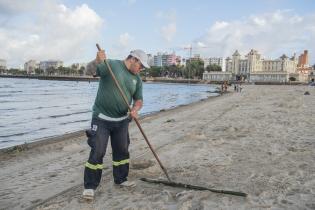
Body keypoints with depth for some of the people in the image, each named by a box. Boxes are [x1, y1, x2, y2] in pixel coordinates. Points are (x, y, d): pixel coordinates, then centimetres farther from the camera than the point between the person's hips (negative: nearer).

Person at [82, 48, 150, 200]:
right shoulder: (111, 65, -8)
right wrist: (97, 61, -40)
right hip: (101, 119, -6)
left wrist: (135, 109, -14)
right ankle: (90, 186, 11)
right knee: (97, 152, -4)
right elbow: (90, 70, -18)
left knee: (122, 151, 15)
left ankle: (120, 179, 34)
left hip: (122, 120, 6)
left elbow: (138, 99, 9)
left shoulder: (137, 79, 8)